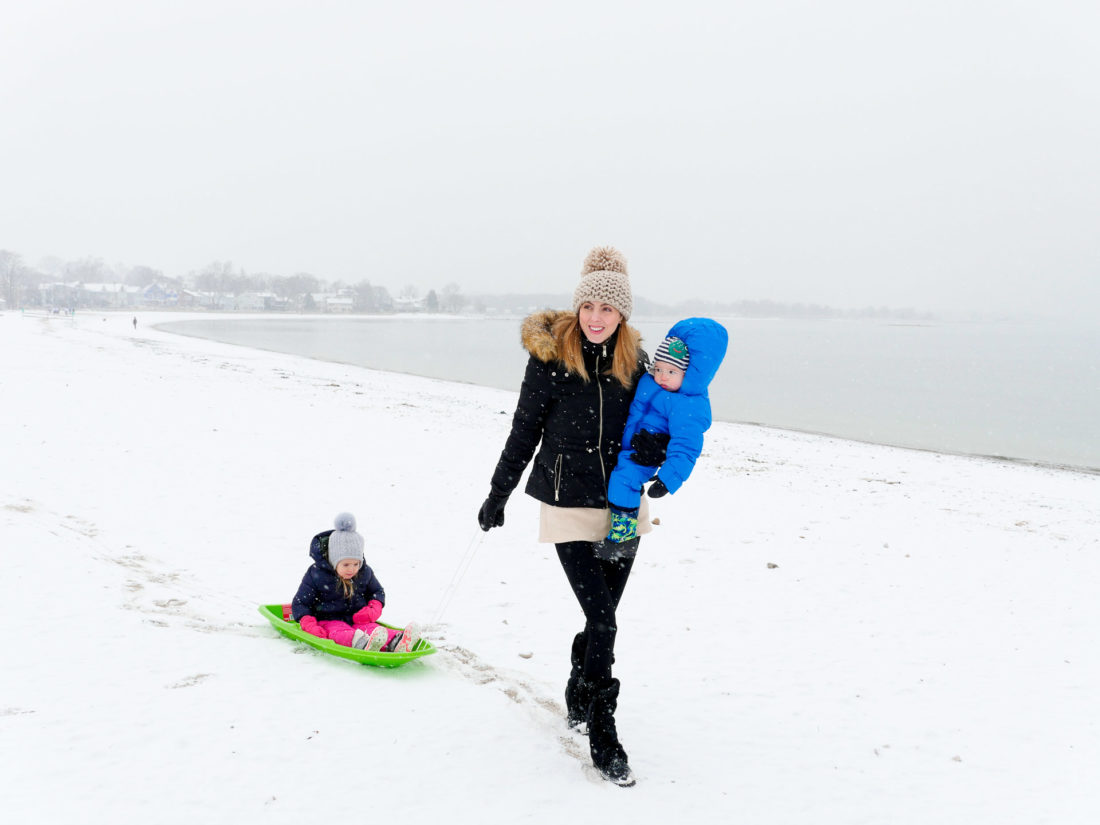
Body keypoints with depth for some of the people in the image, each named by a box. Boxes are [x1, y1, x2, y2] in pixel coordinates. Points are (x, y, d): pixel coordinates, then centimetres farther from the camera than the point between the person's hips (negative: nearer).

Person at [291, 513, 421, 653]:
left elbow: (377, 592, 23)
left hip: (358, 620, 4)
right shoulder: (316, 575, -6)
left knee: (371, 628, -29)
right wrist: (309, 625, -20)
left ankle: (395, 643, -62)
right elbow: (300, 603, -2)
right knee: (340, 633, -38)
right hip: (328, 621, -4)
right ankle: (362, 644, -74)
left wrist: (374, 609, -1)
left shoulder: (365, 572, 7)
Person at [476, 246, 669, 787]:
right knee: (601, 621, -10)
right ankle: (603, 739, 1)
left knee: (602, 617, 12)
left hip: (623, 505, 4)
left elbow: (648, 424, 12)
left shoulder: (634, 359, 2)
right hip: (569, 505, -4)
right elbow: (525, 429, -1)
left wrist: (655, 449, -12)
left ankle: (578, 700, 37)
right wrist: (498, 493, 4)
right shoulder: (551, 354, -8)